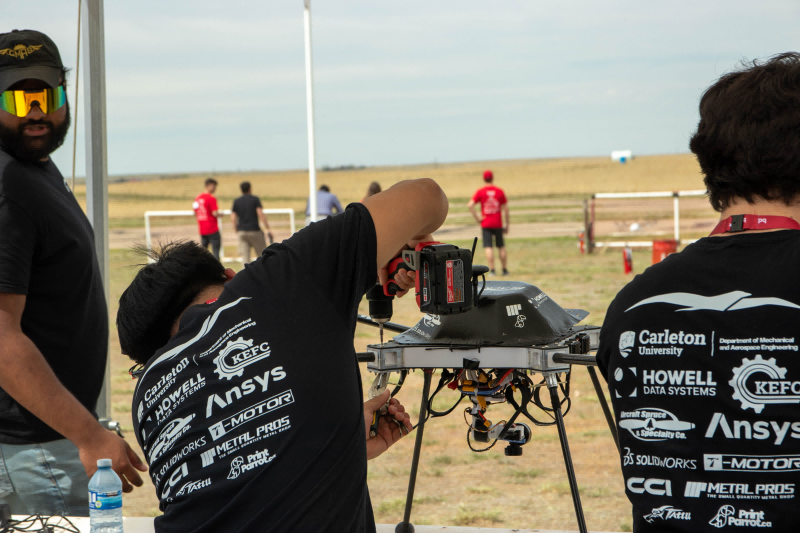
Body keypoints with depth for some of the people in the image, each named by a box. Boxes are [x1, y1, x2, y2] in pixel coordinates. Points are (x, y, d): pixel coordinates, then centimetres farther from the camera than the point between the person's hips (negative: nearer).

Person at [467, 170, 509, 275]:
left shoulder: (480, 191, -3)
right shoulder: (500, 191, 0)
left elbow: (470, 205, -13)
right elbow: (505, 208, 1)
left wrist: (477, 219, -5)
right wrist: (507, 224, 8)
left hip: (486, 224, -2)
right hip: (498, 223, 2)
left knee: (488, 247, -2)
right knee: (501, 247, 12)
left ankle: (492, 270, -8)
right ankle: (505, 270, 16)